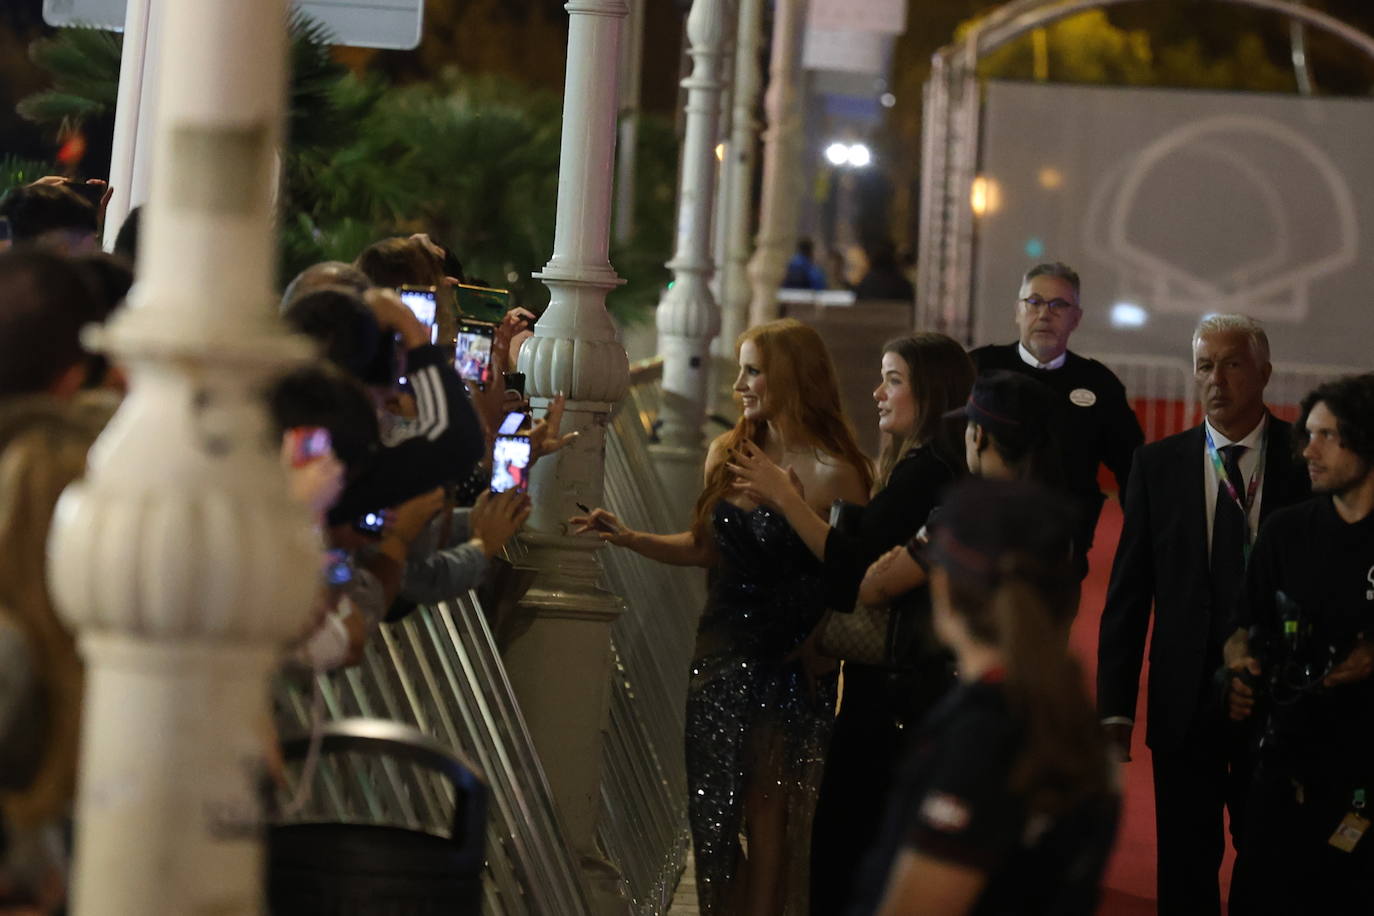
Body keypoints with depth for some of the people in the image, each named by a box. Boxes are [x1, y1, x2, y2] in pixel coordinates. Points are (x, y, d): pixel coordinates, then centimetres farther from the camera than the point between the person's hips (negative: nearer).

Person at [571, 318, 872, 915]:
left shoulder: (833, 473, -13)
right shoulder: (727, 454, 6)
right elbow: (706, 548, 12)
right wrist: (628, 539, 3)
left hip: (789, 667, -6)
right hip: (722, 655, 6)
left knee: (766, 810, 1)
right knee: (710, 810, 10)